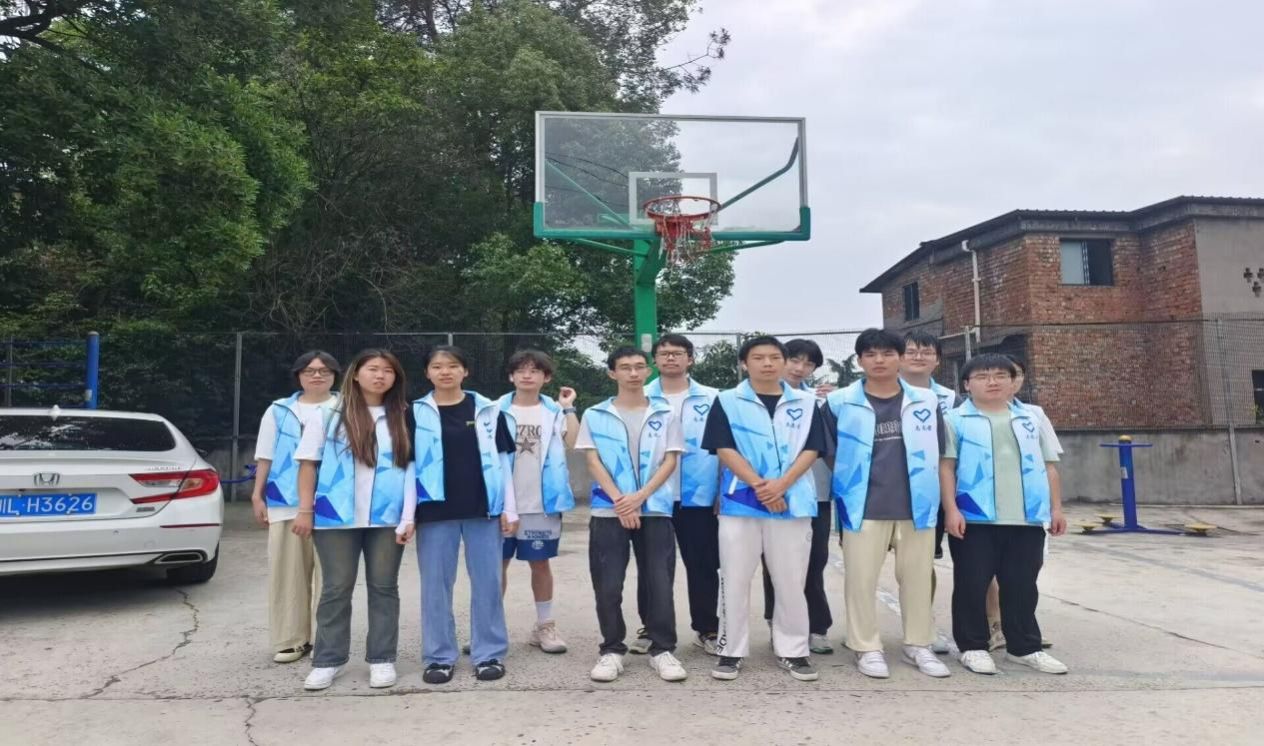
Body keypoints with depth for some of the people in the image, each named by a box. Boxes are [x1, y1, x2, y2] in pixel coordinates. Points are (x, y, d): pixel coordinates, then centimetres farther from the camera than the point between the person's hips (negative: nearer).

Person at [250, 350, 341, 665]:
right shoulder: (279, 411, 11)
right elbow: (265, 456, 12)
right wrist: (258, 495, 7)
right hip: (286, 501, 2)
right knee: (287, 571, 5)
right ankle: (291, 638, 15)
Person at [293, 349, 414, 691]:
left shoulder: (403, 416, 7)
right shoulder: (331, 411, 2)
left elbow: (411, 467, 5)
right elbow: (309, 461, 2)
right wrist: (305, 509, -3)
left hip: (387, 516, 1)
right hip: (337, 515, -1)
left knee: (384, 587, 8)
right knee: (336, 588, 7)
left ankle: (382, 659, 18)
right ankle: (328, 660, 18)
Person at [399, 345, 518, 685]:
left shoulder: (488, 410, 4)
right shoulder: (415, 413, 3)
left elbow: (502, 461, 5)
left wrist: (509, 508, 1)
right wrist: (407, 515, -5)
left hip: (483, 508, 0)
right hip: (435, 511, 0)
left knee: (487, 582, 5)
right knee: (436, 584, 6)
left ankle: (490, 654, 17)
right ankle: (439, 657, 19)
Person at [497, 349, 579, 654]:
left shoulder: (554, 411, 4)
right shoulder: (497, 409, 2)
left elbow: (572, 441, -8)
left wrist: (568, 408, -9)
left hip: (542, 502, 0)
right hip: (503, 501, 0)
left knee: (540, 562, 11)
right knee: (498, 562, 8)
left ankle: (544, 626, 22)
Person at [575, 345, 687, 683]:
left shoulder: (665, 415, 7)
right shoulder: (595, 416, 6)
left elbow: (670, 461, 1)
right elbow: (593, 461, 0)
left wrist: (639, 497, -12)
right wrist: (619, 500, -13)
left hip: (655, 510, 0)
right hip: (608, 511, 0)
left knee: (660, 583, 2)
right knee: (608, 586, 2)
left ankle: (662, 650, 15)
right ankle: (612, 650, 16)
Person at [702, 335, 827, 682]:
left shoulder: (806, 403, 7)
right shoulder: (727, 402, 2)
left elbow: (811, 450, 1)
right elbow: (725, 449, -5)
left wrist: (781, 485, -14)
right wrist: (759, 485, -15)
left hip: (792, 503, 1)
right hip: (740, 502, -1)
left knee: (791, 581, 8)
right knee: (734, 580, 4)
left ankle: (793, 651, 22)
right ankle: (731, 651, 17)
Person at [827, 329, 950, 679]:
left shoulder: (926, 401, 5)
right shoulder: (841, 402, -2)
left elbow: (938, 453, 13)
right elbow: (829, 453, 4)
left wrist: (926, 489, 12)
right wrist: (850, 484, 4)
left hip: (917, 504, 2)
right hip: (864, 506, -2)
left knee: (918, 577, 12)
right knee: (862, 578, 3)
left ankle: (918, 645, 27)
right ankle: (867, 647, 16)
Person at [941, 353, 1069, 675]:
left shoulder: (1031, 419, 14)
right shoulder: (957, 420, 1)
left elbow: (1049, 466, 16)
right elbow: (946, 467, -3)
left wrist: (1056, 508, 11)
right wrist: (951, 509, -11)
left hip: (1027, 518, 4)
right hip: (975, 518, -3)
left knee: (1022, 585, 12)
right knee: (972, 585, 3)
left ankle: (1024, 646, 24)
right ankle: (973, 646, 15)